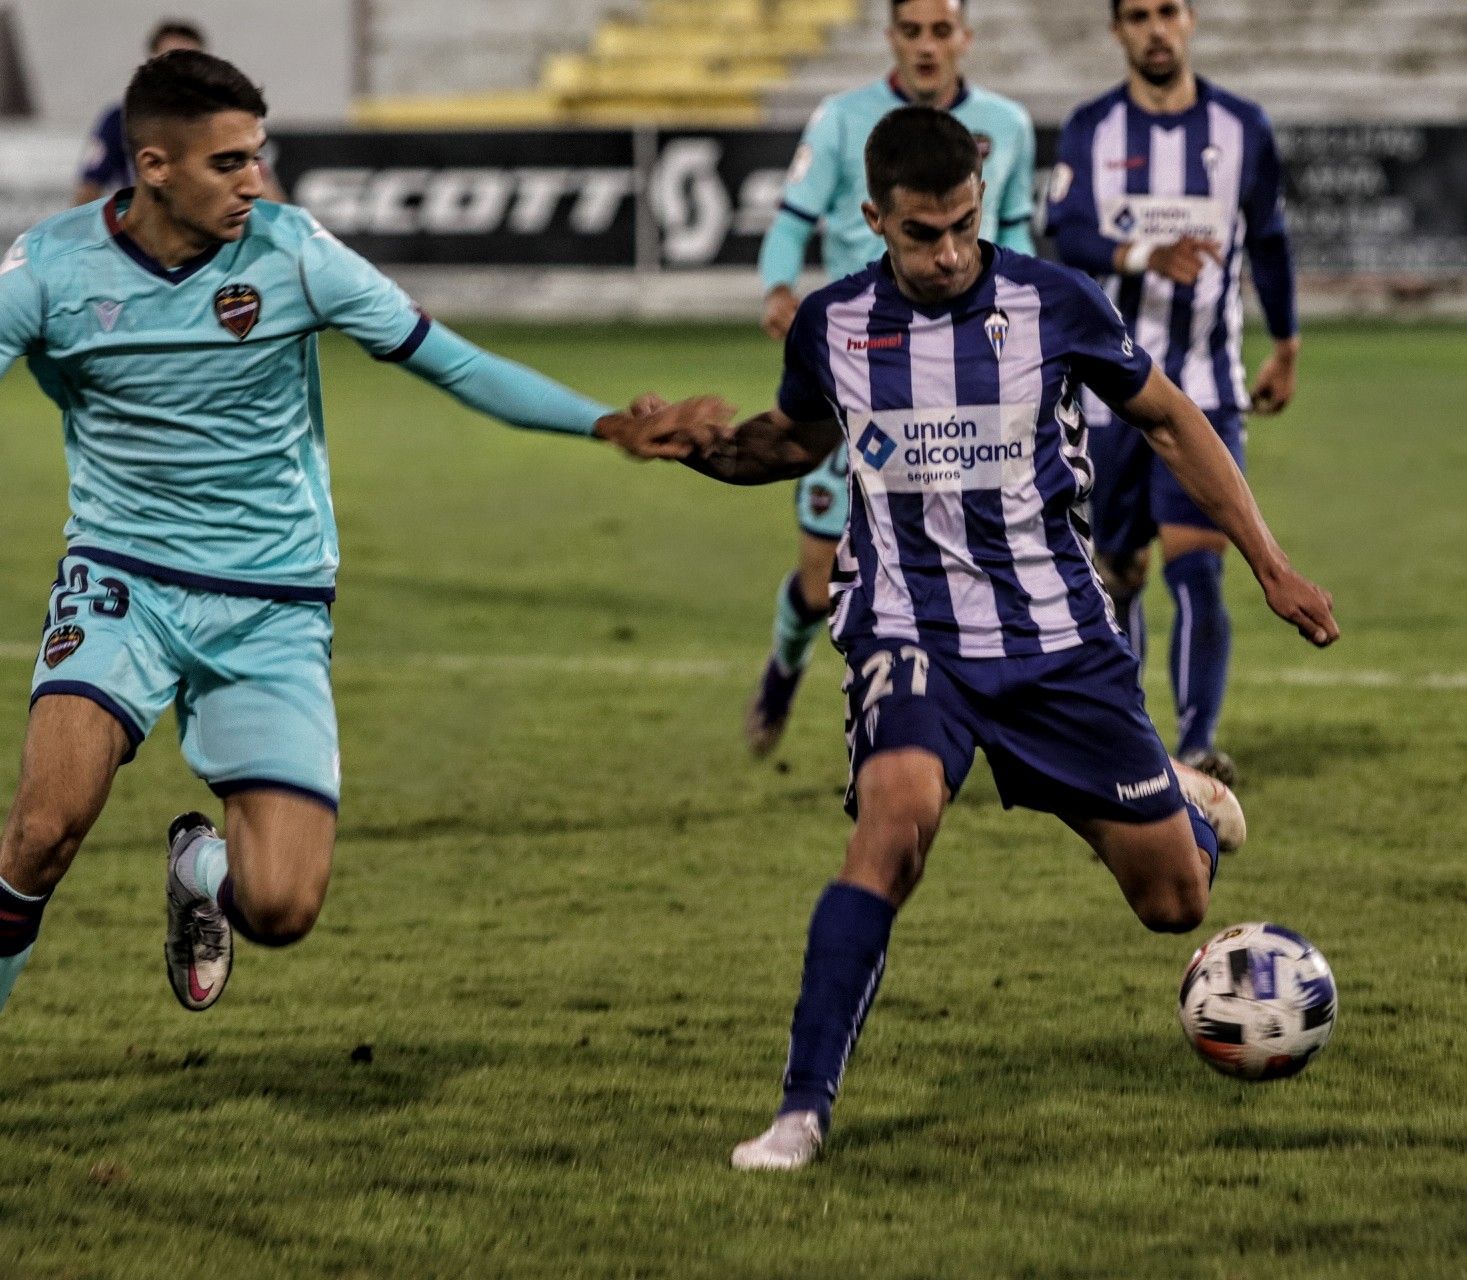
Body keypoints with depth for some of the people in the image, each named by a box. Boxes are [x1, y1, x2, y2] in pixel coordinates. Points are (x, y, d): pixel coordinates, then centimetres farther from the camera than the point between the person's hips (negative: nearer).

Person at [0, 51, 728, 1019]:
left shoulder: (290, 252, -7)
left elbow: (450, 361, -2)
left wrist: (611, 425, -11)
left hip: (273, 609, 1)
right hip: (122, 580, -1)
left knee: (282, 906, -12)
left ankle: (203, 869, 27)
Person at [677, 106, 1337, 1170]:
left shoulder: (1055, 305, -9)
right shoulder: (832, 326, -4)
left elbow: (1169, 422, 6)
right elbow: (795, 440, 18)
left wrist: (1272, 567, 7)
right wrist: (703, 448, -4)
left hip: (1056, 634, 1)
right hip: (911, 632, -1)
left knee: (1175, 902, 6)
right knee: (898, 810, -33)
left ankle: (1184, 803, 47)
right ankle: (804, 1108, -29)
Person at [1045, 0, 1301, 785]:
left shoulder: (1242, 129, 3)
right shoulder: (1090, 132, 1)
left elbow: (1270, 242, 15)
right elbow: (1067, 235, -15)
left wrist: (1285, 349, 23)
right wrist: (1147, 256, -33)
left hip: (1205, 388, -1)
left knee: (1196, 567, -16)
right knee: (1117, 570, 11)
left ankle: (1197, 747, -22)